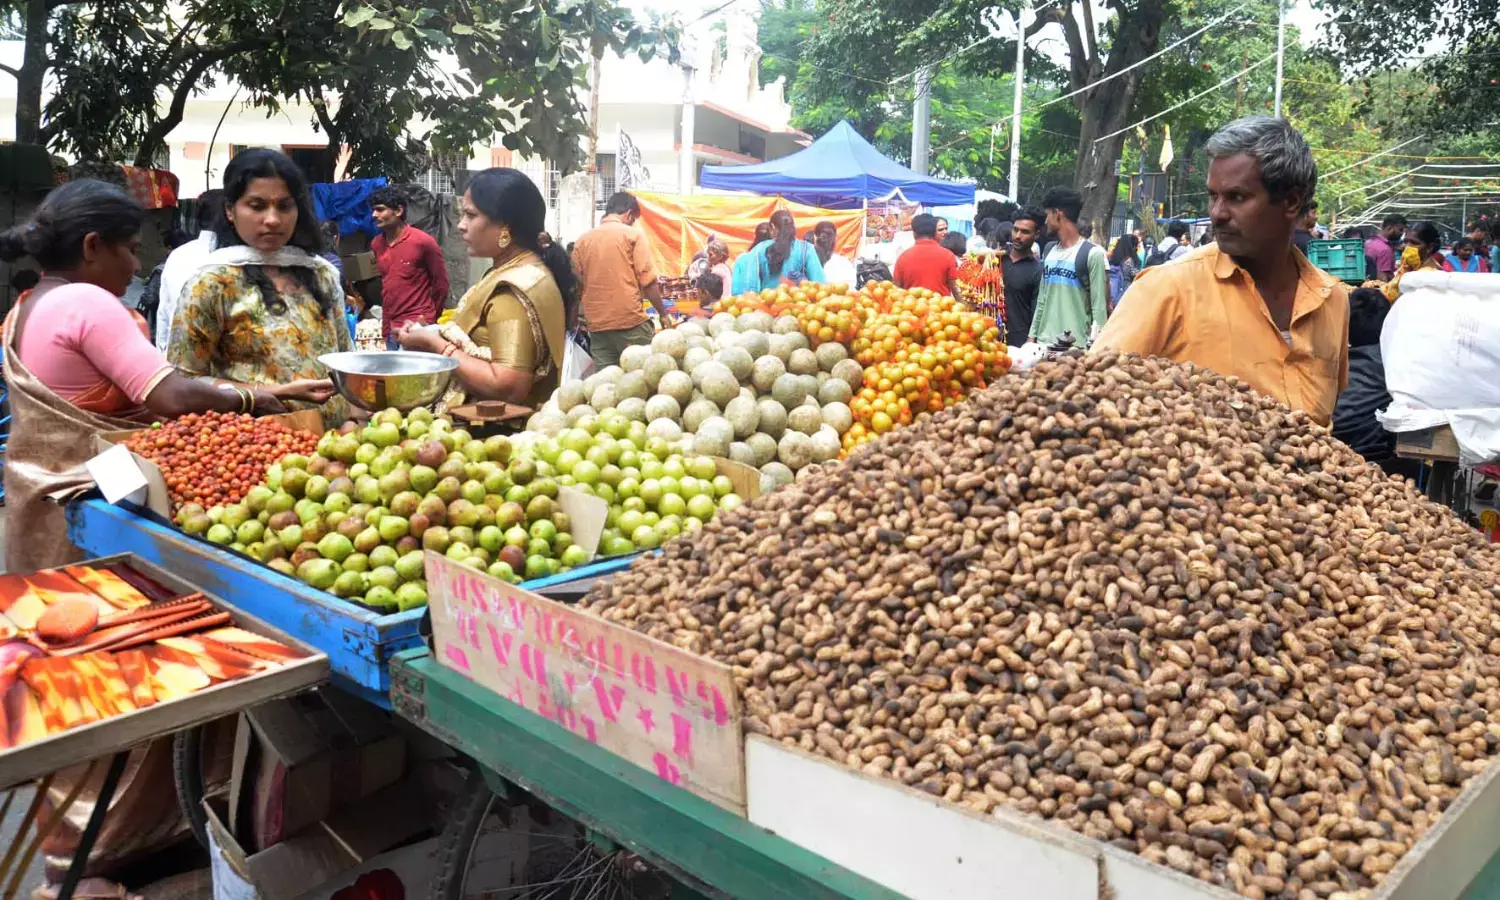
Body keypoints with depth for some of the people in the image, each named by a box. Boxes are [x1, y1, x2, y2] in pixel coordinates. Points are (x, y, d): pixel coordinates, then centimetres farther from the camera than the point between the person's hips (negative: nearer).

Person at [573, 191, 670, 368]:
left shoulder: (583, 239, 9)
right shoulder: (632, 234, -3)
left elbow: (577, 284, 12)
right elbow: (647, 280, -7)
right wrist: (663, 313, 3)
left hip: (597, 324, 4)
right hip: (631, 321, -4)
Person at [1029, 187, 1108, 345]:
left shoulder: (1093, 254, -7)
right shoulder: (1049, 252, 15)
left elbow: (1100, 307, -8)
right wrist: (1033, 336, 14)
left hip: (1077, 345, -6)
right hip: (1045, 342, 6)